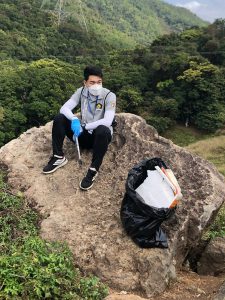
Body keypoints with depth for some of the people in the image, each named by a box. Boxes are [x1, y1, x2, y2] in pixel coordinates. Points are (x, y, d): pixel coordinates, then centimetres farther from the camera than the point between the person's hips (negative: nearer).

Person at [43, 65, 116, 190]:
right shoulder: (81, 91, -3)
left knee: (103, 130, -39)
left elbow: (107, 121, -27)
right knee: (59, 118, -14)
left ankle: (93, 170, -27)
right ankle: (58, 157, -6)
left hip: (99, 136, -4)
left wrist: (84, 126, -26)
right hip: (83, 134, 4)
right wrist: (74, 119, -31)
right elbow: (64, 108, -11)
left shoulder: (109, 96, -15)